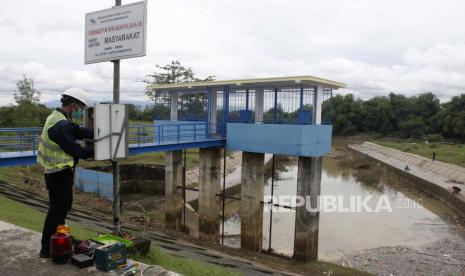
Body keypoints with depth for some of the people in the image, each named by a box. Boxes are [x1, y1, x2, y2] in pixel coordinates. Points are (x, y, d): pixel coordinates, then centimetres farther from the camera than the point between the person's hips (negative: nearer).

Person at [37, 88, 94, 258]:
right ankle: (47, 249, 12)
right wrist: (93, 152, -8)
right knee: (57, 209, 0)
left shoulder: (58, 117, 9)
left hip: (59, 172, 11)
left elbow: (78, 131, 6)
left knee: (64, 205, 22)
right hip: (59, 173, -11)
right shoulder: (60, 124, -25)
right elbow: (73, 149, -22)